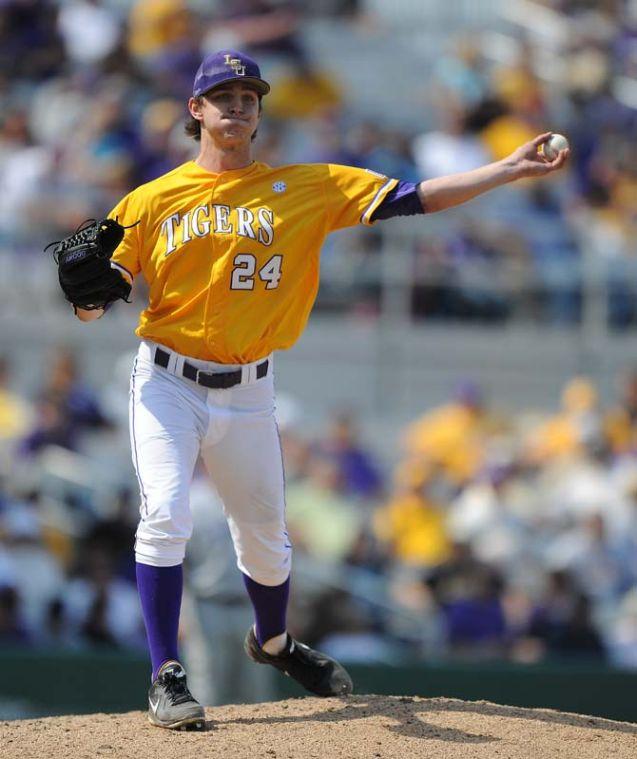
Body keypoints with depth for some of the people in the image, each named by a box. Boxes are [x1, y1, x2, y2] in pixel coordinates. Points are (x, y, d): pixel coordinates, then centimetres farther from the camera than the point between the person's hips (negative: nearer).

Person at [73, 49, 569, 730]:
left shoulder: (307, 189, 3)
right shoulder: (151, 202, -1)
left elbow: (406, 200, -4)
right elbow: (89, 308, -1)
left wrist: (510, 169, -11)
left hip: (247, 393, 2)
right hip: (167, 385, -2)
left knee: (265, 536, 14)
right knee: (165, 515, -21)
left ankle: (272, 642, 43)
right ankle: (166, 675, -14)